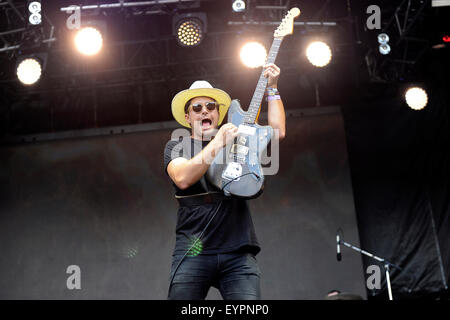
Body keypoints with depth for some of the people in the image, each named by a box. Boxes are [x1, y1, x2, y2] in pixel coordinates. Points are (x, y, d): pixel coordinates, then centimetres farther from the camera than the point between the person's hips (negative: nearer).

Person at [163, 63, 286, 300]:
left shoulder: (236, 141, 22)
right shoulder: (176, 146, 12)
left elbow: (278, 131, 13)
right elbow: (183, 179, -9)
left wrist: (272, 88, 14)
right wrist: (217, 144, -12)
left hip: (238, 253, 2)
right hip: (193, 251, -1)